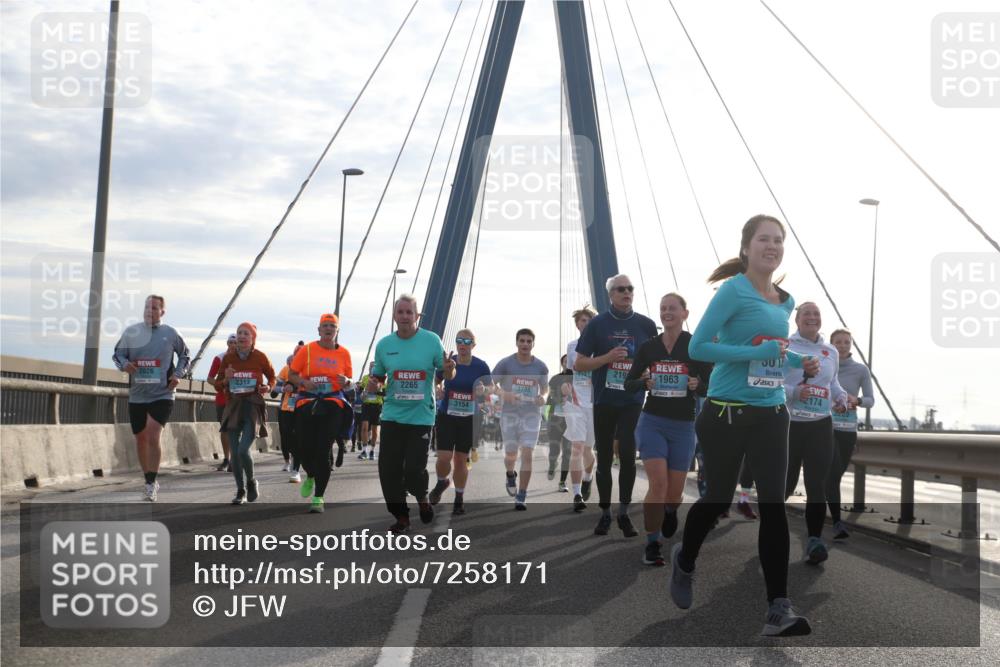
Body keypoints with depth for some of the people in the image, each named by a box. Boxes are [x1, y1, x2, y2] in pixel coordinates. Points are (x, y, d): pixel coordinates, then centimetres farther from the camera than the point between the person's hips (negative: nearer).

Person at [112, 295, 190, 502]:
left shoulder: (170, 333, 1)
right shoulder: (131, 331, 2)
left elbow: (185, 355, 15)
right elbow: (117, 354, 9)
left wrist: (178, 374, 0)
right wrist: (124, 364, -13)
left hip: (162, 395, -3)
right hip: (137, 396, 3)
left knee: (153, 436, -18)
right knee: (140, 439, 11)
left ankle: (151, 484, -15)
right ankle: (149, 480, 28)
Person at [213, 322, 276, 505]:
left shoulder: (260, 357, -2)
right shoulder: (228, 358, 3)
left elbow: (272, 376, 15)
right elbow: (218, 385, 10)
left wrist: (268, 387, -5)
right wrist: (225, 380, -11)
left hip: (253, 406, -3)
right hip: (233, 406, 3)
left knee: (244, 450, -16)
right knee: (234, 452, 2)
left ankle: (251, 482, 12)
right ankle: (241, 491, 19)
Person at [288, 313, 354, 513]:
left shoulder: (344, 353, 6)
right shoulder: (307, 350, 3)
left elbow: (349, 383, 14)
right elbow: (291, 375, 6)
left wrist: (346, 382, -9)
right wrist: (304, 382, -14)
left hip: (333, 404, 0)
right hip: (307, 404, 0)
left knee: (323, 451, -9)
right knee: (304, 449, 0)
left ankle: (318, 497, -2)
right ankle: (311, 476, 36)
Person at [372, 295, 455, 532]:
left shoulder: (431, 340, -4)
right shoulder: (384, 345, 4)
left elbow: (447, 375, 4)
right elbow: (378, 377, 15)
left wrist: (448, 369, -19)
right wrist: (374, 382, -8)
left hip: (421, 417, -3)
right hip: (392, 415, 3)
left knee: (414, 469, -9)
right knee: (388, 468, 0)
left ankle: (423, 499, 25)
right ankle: (401, 517, 18)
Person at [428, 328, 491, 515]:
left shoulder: (480, 366, -5)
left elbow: (491, 388, 5)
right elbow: (434, 381, 14)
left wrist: (483, 390, -17)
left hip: (468, 420, 0)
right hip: (446, 417, 0)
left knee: (460, 460, 6)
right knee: (444, 457, -10)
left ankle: (459, 499, 24)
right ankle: (442, 482, 24)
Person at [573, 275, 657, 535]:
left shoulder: (646, 325, 4)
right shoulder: (597, 324, 1)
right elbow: (579, 364, 0)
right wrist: (607, 358, -13)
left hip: (633, 402, -1)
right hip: (604, 401, 1)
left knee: (627, 455, -11)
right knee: (604, 458, 8)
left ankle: (624, 513, 2)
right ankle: (605, 513, 19)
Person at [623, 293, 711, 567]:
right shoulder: (648, 347, 2)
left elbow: (709, 388, -1)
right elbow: (629, 383, 8)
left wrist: (697, 385, -23)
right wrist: (645, 382, -13)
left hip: (683, 426, 0)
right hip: (652, 422, 0)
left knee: (674, 493, 7)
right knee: (658, 484, -17)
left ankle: (670, 511, 45)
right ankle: (652, 545, -4)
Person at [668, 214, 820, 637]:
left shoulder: (786, 302, 11)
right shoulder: (734, 291, -10)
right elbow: (697, 348, -17)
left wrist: (799, 362, 6)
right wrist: (759, 353, -23)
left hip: (771, 415, 5)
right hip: (727, 413, -5)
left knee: (774, 505, -5)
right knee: (719, 498, 9)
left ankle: (779, 610, -5)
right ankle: (685, 561, 40)